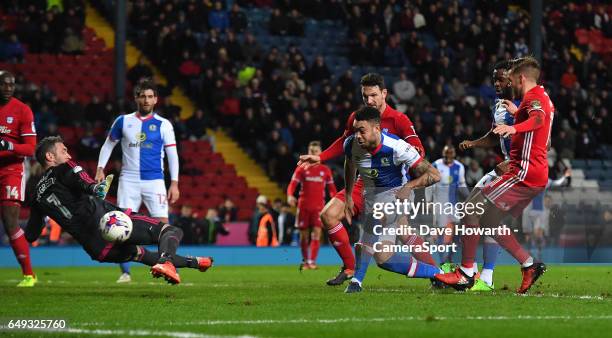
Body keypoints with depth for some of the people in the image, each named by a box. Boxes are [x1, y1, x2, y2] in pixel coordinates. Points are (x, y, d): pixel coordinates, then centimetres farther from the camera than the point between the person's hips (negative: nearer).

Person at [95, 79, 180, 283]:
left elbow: (172, 154, 2)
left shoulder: (163, 125, 3)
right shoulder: (123, 121, 7)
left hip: (154, 180, -2)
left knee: (163, 225, -10)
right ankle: (125, 272, 3)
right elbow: (108, 145, 18)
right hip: (129, 180, 2)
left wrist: (174, 183, -5)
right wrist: (100, 169, 7)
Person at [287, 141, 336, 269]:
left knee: (316, 233, -14)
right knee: (304, 235, 3)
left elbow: (331, 188, 12)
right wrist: (290, 195, -23)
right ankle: (305, 261, 17)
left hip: (318, 206, 0)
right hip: (303, 206, 0)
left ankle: (312, 261, -17)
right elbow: (292, 184, -2)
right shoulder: (301, 168, 5)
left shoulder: (325, 170, 8)